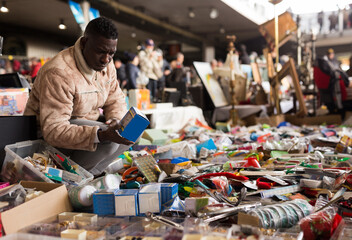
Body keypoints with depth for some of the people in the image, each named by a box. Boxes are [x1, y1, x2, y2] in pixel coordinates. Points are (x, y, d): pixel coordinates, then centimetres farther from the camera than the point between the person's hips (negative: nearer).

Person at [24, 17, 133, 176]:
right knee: (108, 140, -31)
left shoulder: (106, 65, -3)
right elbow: (54, 130, -34)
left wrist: (116, 120, -19)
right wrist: (102, 135, -46)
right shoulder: (59, 73, -30)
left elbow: (116, 99, 7)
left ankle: (91, 172, -4)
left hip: (85, 124, 8)